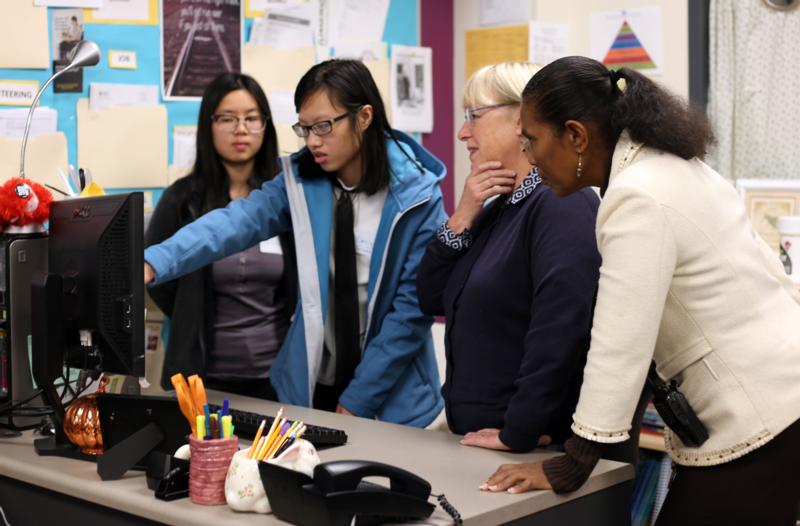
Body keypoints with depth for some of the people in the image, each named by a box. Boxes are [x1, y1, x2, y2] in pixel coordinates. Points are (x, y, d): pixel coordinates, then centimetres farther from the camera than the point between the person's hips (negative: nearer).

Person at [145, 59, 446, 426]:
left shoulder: (416, 197, -13)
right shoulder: (302, 182, -4)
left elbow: (413, 306, -13)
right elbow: (235, 223, -19)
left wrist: (358, 400, -13)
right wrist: (154, 263, -35)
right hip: (312, 385, 3)